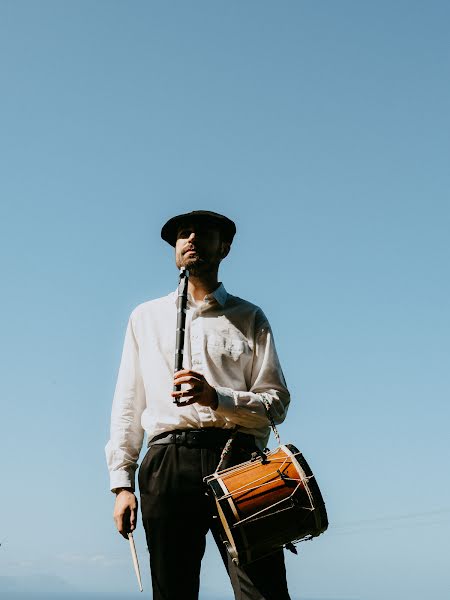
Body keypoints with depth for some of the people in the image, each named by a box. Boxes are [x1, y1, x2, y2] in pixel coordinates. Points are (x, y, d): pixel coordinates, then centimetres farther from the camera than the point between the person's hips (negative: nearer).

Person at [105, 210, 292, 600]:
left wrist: (216, 397, -11)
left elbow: (276, 403, 7)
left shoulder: (249, 317, 15)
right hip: (169, 462, 2)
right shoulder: (146, 317, 20)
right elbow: (127, 407, 15)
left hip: (238, 458, -1)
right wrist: (122, 483, 6)